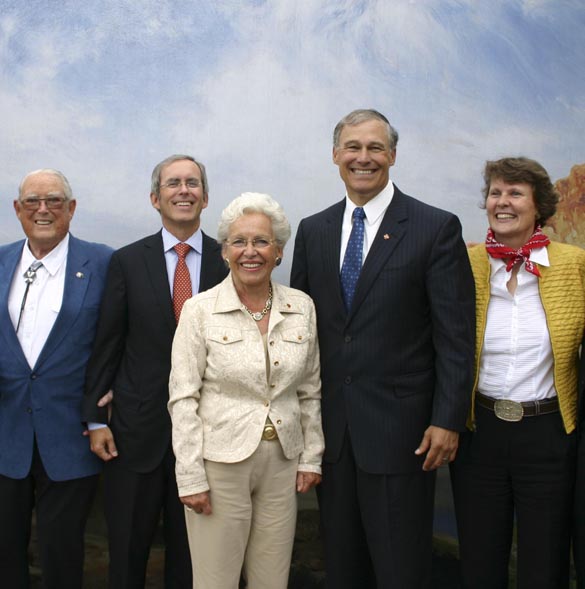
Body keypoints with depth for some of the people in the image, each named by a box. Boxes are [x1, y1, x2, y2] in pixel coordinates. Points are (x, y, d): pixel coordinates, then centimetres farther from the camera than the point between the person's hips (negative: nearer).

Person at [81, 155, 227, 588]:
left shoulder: (229, 262, 0)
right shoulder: (127, 261, 1)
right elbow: (107, 345, 1)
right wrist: (95, 417, -2)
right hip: (138, 427, 0)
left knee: (191, 553, 14)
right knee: (126, 553, 12)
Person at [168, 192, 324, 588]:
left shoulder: (302, 307, 4)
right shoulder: (200, 310, -6)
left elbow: (309, 391, 11)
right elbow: (183, 399, -7)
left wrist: (311, 457, 8)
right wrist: (191, 477, -10)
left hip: (282, 463, 3)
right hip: (220, 463, -3)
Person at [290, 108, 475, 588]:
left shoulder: (437, 228, -6)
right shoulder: (313, 231, 9)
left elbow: (455, 336, -8)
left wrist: (447, 421, -13)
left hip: (400, 429, -4)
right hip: (331, 427, 5)